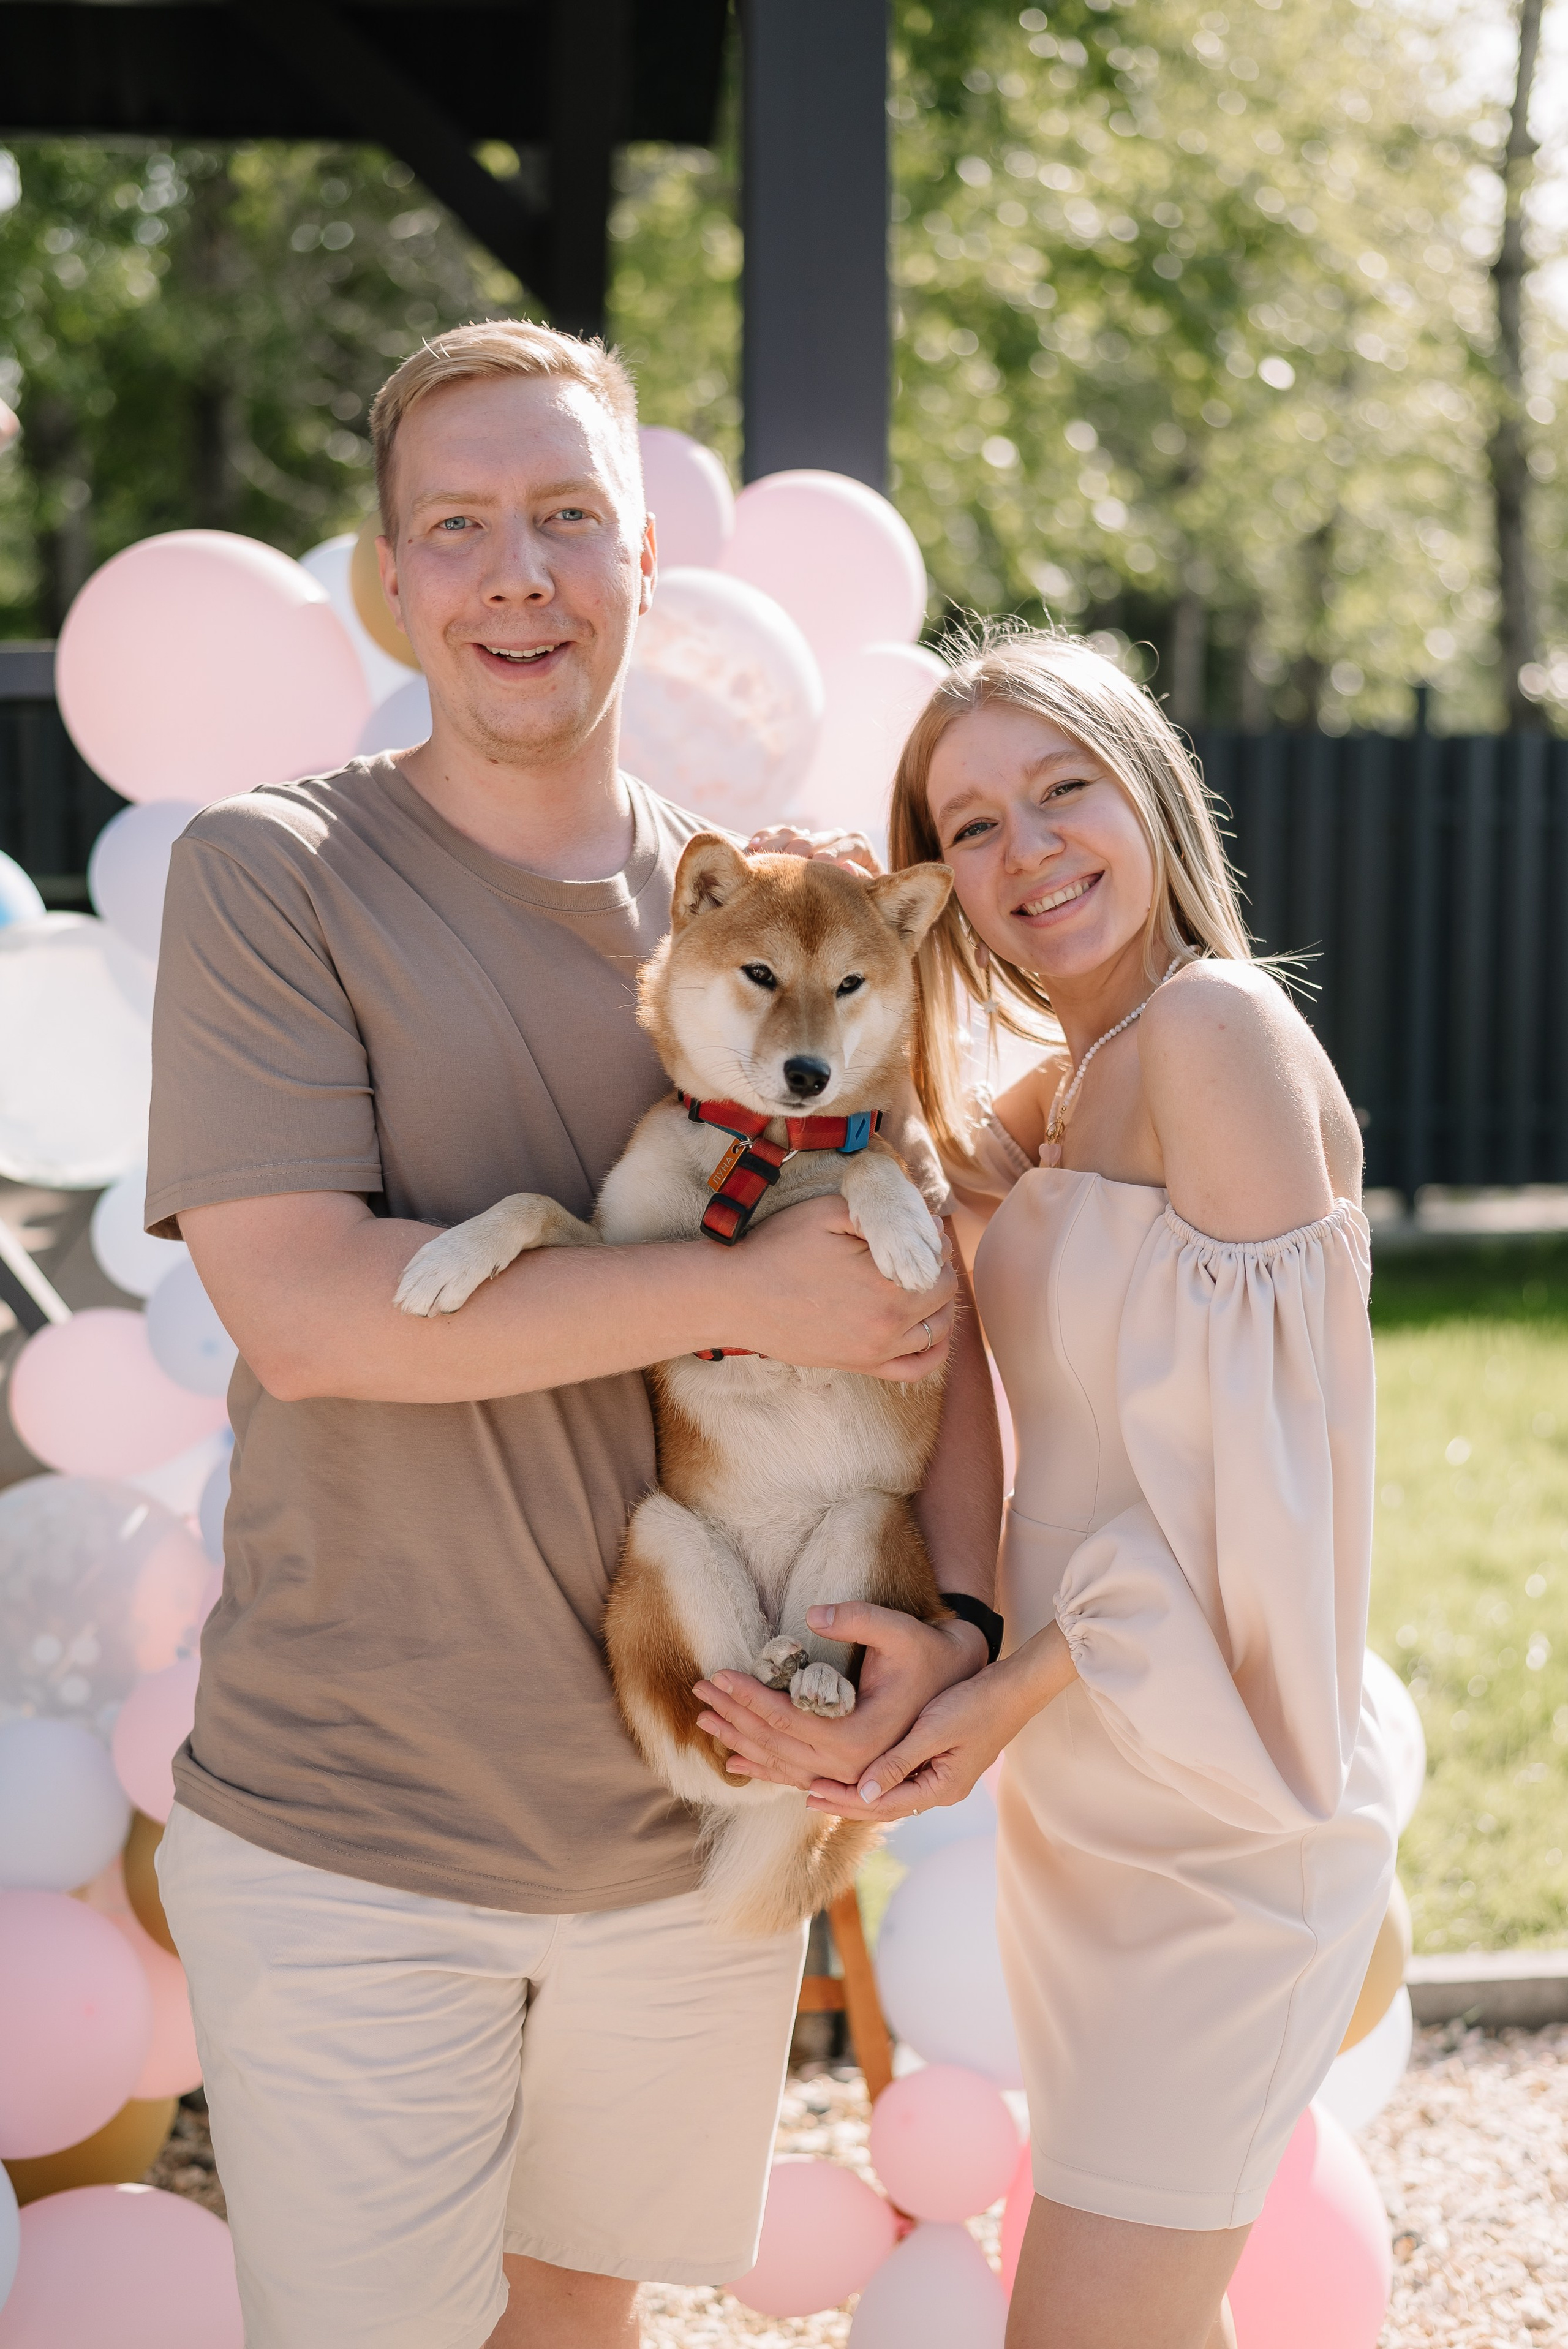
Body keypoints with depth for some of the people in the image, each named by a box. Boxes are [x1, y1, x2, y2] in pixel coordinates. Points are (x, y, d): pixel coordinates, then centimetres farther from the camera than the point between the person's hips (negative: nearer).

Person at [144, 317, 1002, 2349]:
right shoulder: (268, 878, -8)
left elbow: (926, 1299, 8)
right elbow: (301, 1312, -20)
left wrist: (956, 1602, -10)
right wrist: (749, 1293, -18)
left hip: (699, 1814, 4)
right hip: (348, 1830, -4)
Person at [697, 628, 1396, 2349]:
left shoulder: (1215, 1027, -16)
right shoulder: (1069, 1085, 12)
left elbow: (1260, 1443, -21)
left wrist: (1017, 1686, -20)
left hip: (1216, 1821, -9)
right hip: (1086, 1798, 9)